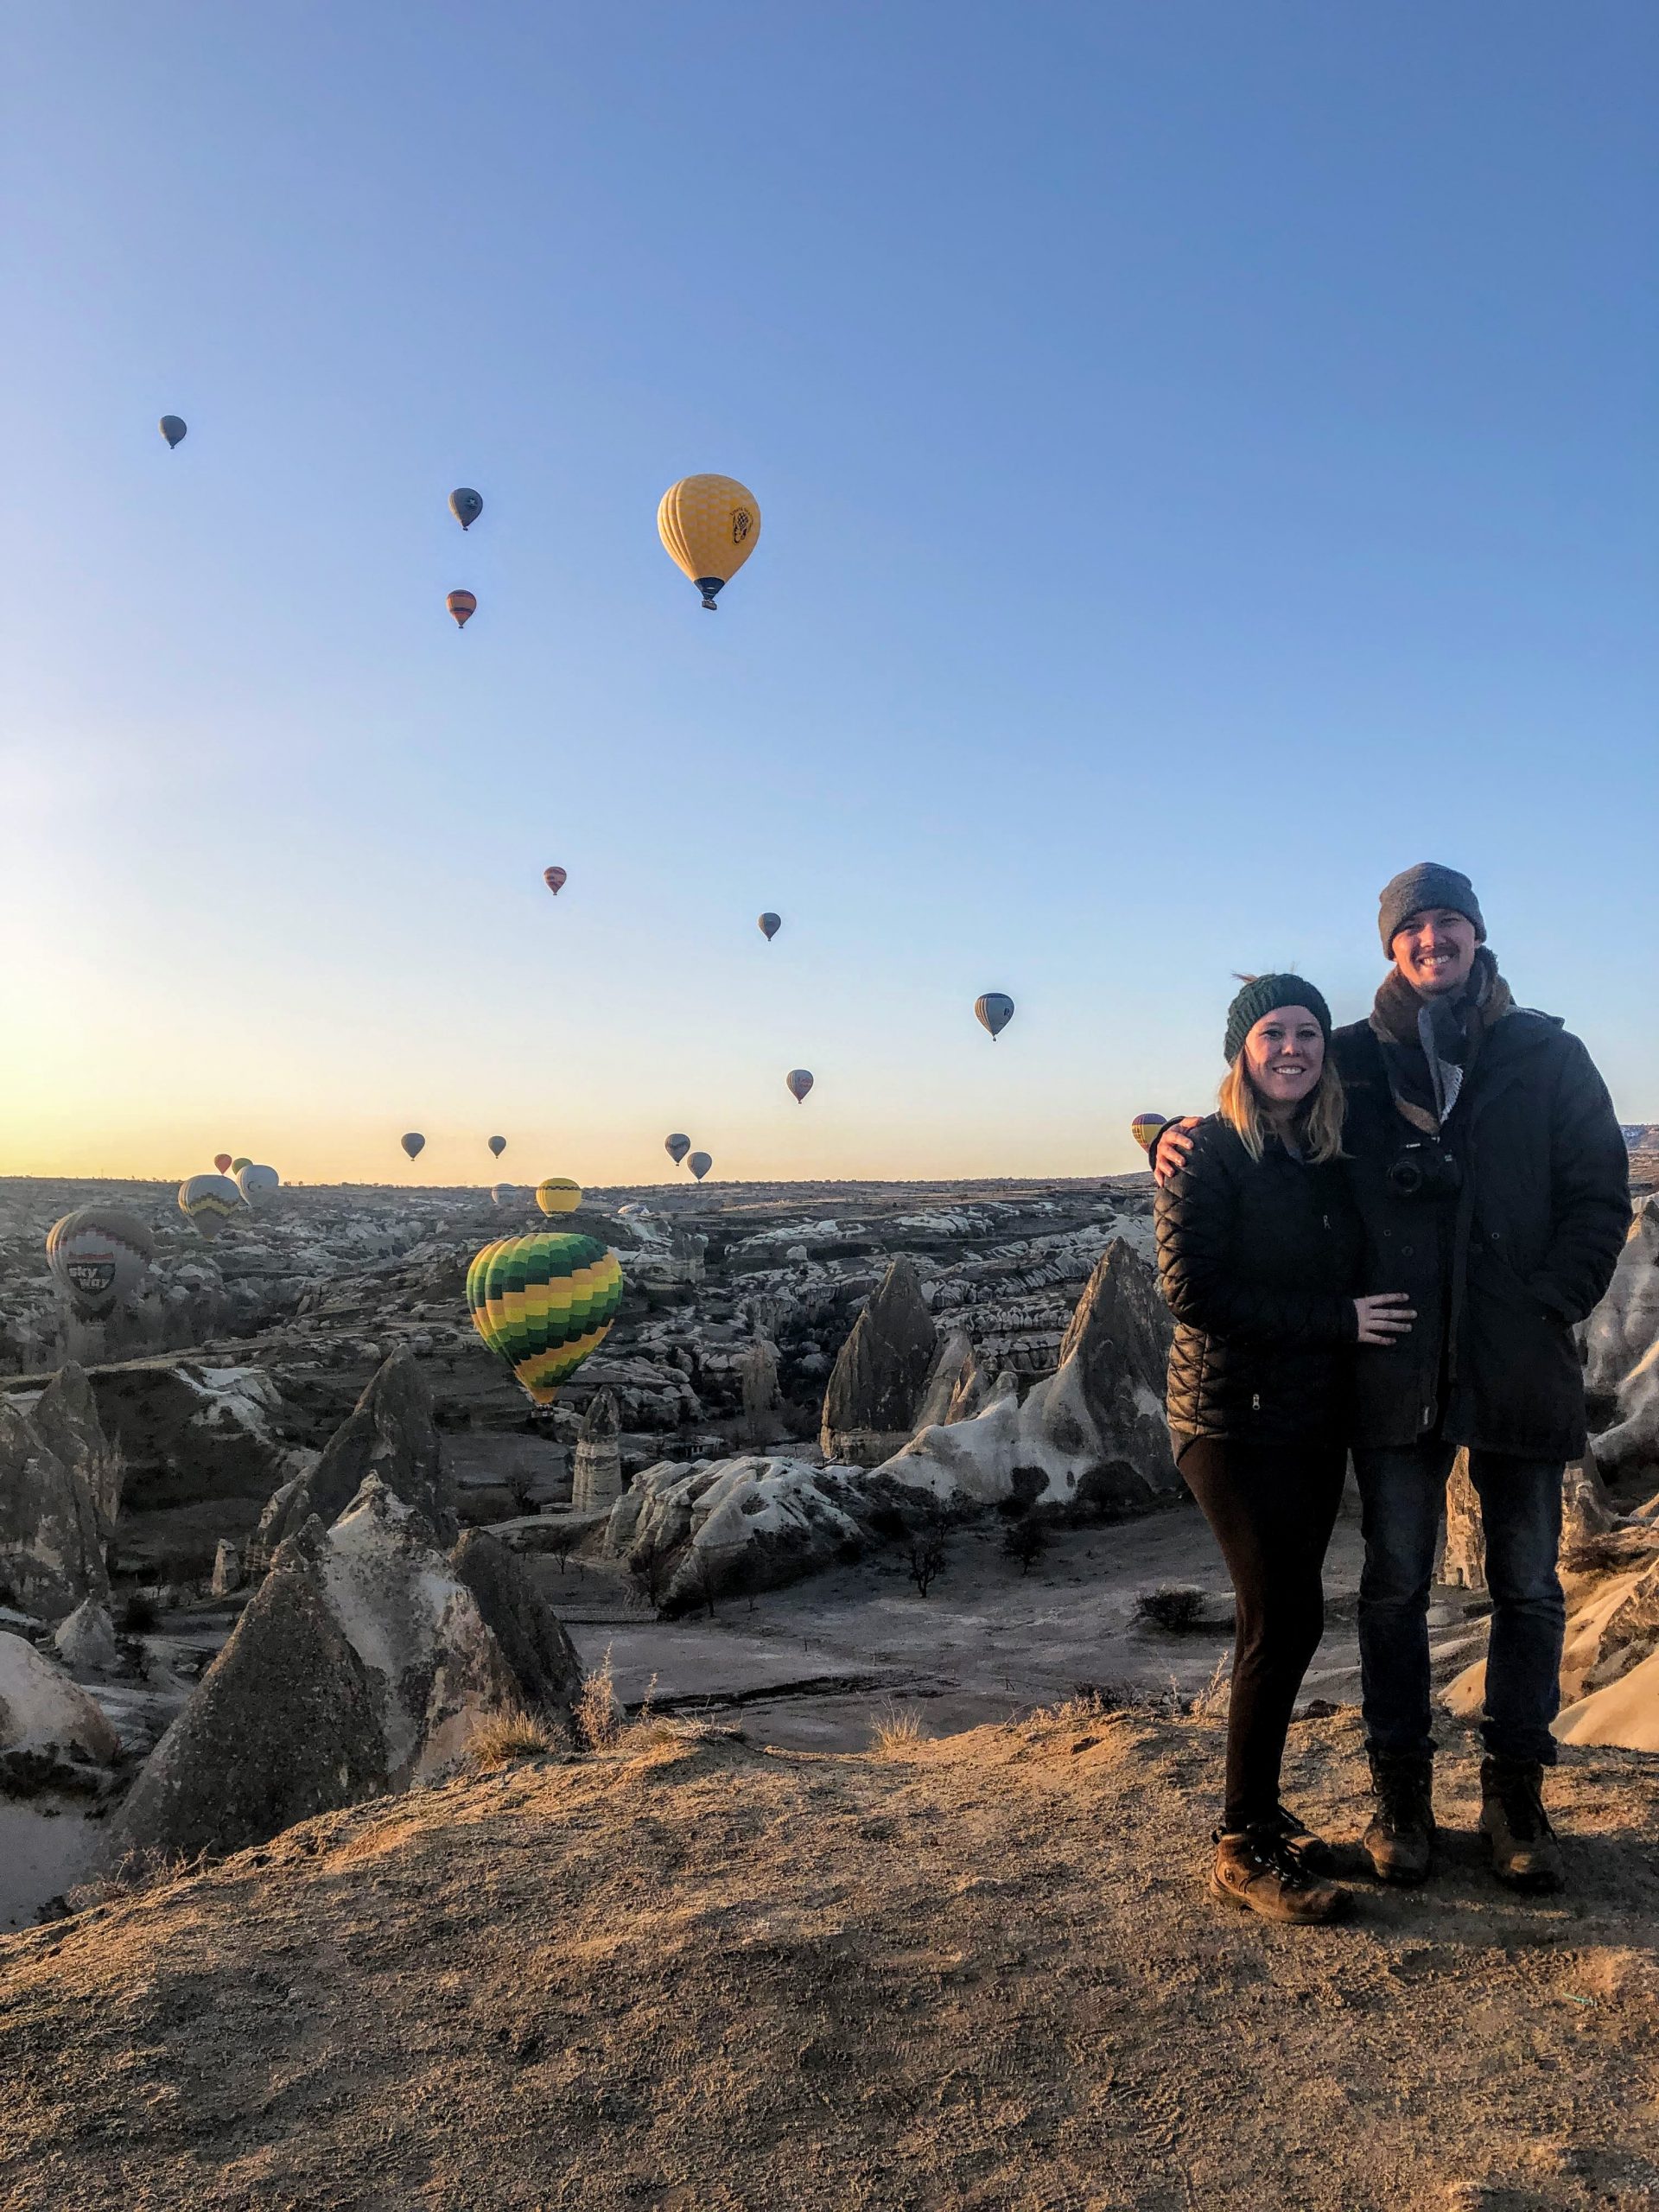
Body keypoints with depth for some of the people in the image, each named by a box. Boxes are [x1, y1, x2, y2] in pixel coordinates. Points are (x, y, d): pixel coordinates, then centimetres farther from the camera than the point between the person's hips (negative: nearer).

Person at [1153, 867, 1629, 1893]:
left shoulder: (1548, 1057, 4)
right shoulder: (1353, 1061, 3)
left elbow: (1600, 1194, 4)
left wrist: (1551, 1306, -7)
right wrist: (1184, 1139, -7)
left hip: (1520, 1369, 1)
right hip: (1397, 1369, 0)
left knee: (1529, 1589, 11)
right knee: (1394, 1588, 8)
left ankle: (1517, 1795, 26)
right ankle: (1402, 1790, 22)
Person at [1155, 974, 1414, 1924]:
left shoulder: (1332, 1158, 9)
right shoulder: (1208, 1151, -9)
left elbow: (1355, 1277, 18)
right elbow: (1193, 1289, -17)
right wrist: (1336, 1318, -16)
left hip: (1315, 1420, 7)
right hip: (1232, 1417, -6)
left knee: (1282, 1615, 12)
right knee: (1287, 1615, -9)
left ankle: (1259, 1810, 28)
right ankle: (1246, 1849, 5)